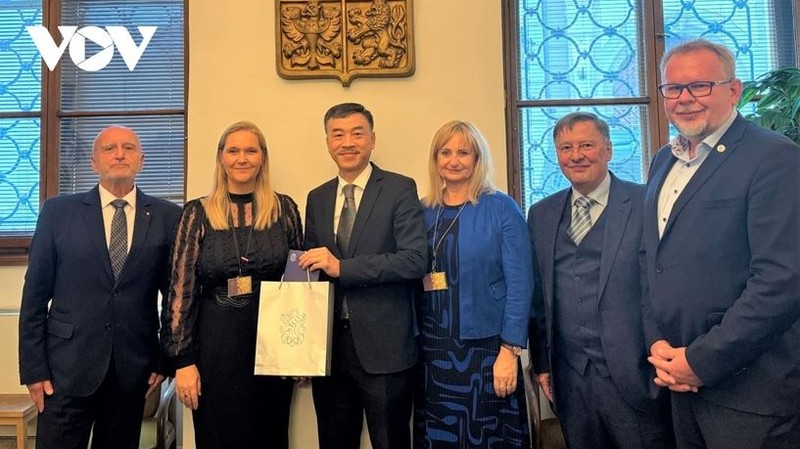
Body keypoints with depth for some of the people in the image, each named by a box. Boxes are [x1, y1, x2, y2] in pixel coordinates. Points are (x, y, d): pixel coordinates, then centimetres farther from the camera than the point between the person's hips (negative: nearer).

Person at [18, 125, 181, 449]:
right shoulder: (58, 211, 1)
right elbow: (35, 295, 2)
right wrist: (33, 367, -1)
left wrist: (165, 360, 3)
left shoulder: (167, 216, 1)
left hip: (133, 370, 1)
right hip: (67, 368, -1)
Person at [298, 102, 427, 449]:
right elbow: (312, 270, 14)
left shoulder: (400, 189, -4)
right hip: (327, 344, 5)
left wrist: (342, 267, -22)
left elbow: (415, 260, -16)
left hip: (382, 345, -4)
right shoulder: (317, 198, 11)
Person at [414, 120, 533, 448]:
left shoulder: (501, 208, -5)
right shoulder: (422, 212, 5)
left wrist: (510, 350, -14)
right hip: (433, 350, 3)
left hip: (486, 347, -3)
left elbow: (519, 284, -9)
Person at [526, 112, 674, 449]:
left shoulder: (646, 204, -6)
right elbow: (539, 294, 9)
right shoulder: (541, 214, 7)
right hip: (569, 378, 4)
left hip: (634, 375, -3)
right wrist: (542, 362, 10)